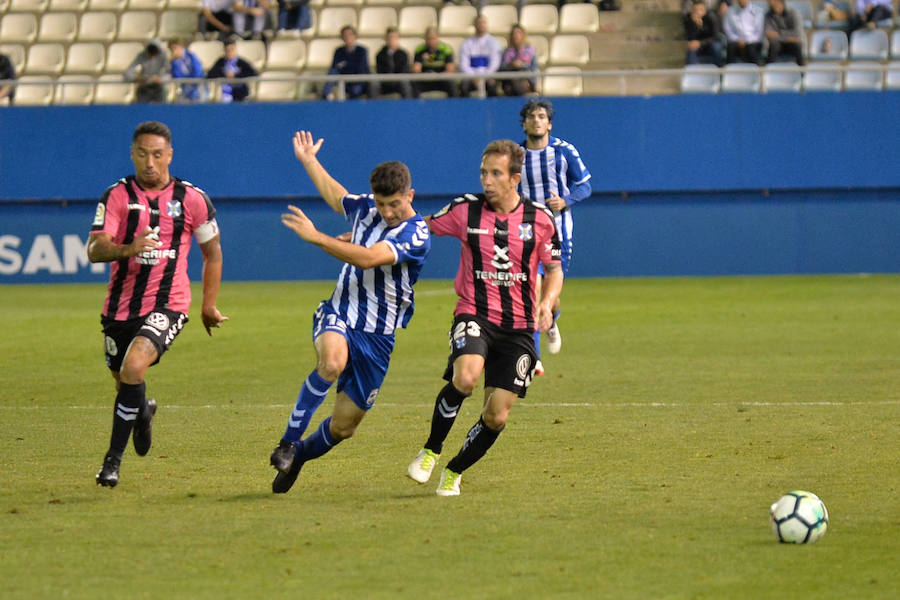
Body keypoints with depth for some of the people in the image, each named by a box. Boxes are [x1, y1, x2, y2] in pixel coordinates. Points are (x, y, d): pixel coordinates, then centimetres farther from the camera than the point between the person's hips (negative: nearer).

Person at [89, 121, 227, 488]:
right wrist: (127, 249, -32)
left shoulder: (192, 199, -1)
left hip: (167, 305, -3)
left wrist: (209, 306, 13)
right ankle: (142, 412, 53)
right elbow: (94, 250, -12)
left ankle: (114, 457, -15)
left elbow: (212, 252, 13)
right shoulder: (117, 196, -2)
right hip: (121, 305, 3)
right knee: (122, 381, 14)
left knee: (133, 366, -26)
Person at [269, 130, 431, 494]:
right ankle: (289, 440, -27)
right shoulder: (365, 208, 5)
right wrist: (308, 160, 38)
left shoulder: (416, 236, -15)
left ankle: (299, 454, 35)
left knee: (344, 426, 4)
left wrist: (314, 237, -27)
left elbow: (367, 258, -28)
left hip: (376, 336, -2)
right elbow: (334, 195, 30)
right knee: (332, 362, -36)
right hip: (339, 314, 2)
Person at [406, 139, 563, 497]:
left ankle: (454, 471, 24)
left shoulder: (540, 219, 1)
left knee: (496, 416, -3)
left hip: (518, 326, 2)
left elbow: (554, 270, 13)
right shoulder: (466, 210, -1)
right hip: (474, 315, -2)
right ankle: (430, 451, -11)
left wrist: (547, 302, -7)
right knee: (465, 376, -32)